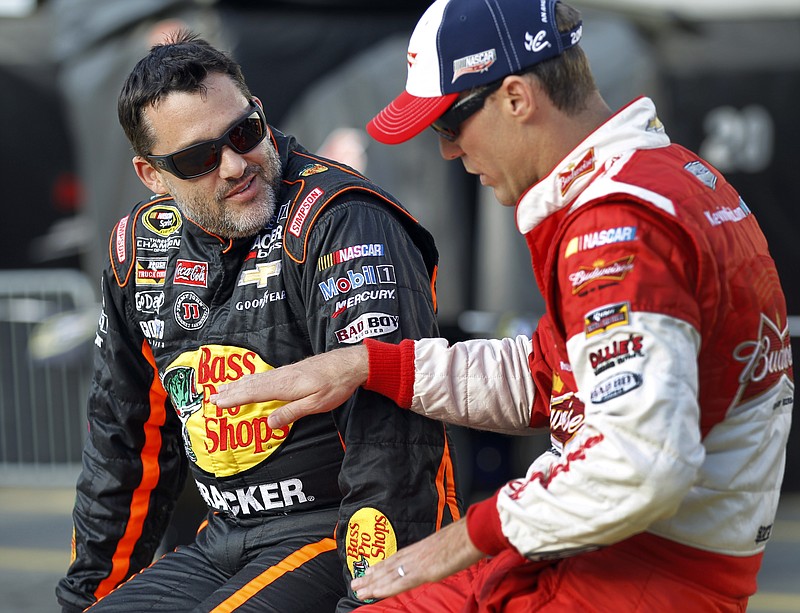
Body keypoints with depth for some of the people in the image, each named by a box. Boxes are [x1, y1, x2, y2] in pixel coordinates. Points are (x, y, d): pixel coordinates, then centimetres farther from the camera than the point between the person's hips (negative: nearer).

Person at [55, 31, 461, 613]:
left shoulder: (344, 222, -16)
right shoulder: (141, 246, 7)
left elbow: (389, 428, -24)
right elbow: (127, 437, 19)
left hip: (341, 542, -7)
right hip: (224, 541, 7)